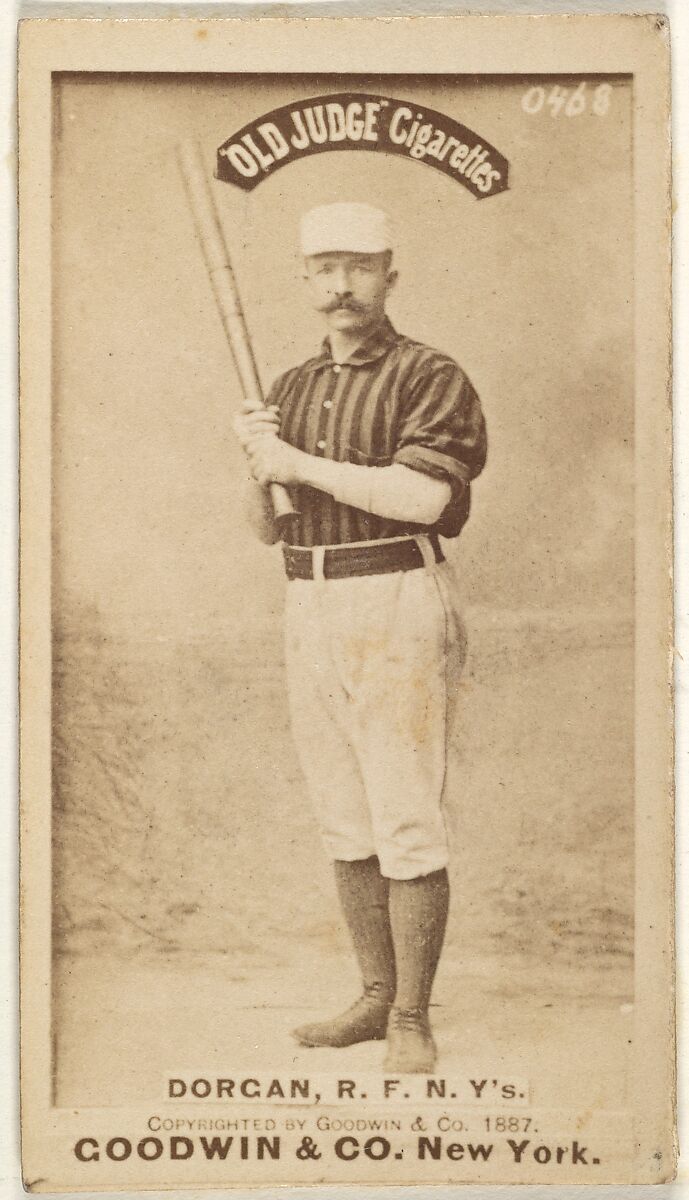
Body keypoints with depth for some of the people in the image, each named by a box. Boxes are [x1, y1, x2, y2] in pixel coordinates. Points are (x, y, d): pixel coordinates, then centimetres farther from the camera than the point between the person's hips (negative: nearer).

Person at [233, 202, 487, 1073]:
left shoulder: (430, 377, -5)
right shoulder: (291, 388, 15)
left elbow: (422, 496, -20)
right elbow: (268, 529, 14)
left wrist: (300, 464, -14)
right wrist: (256, 467, -7)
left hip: (396, 609, -7)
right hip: (310, 610, 7)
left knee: (407, 826, -5)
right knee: (345, 824, 12)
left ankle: (411, 1020, 4)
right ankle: (376, 997, 23)